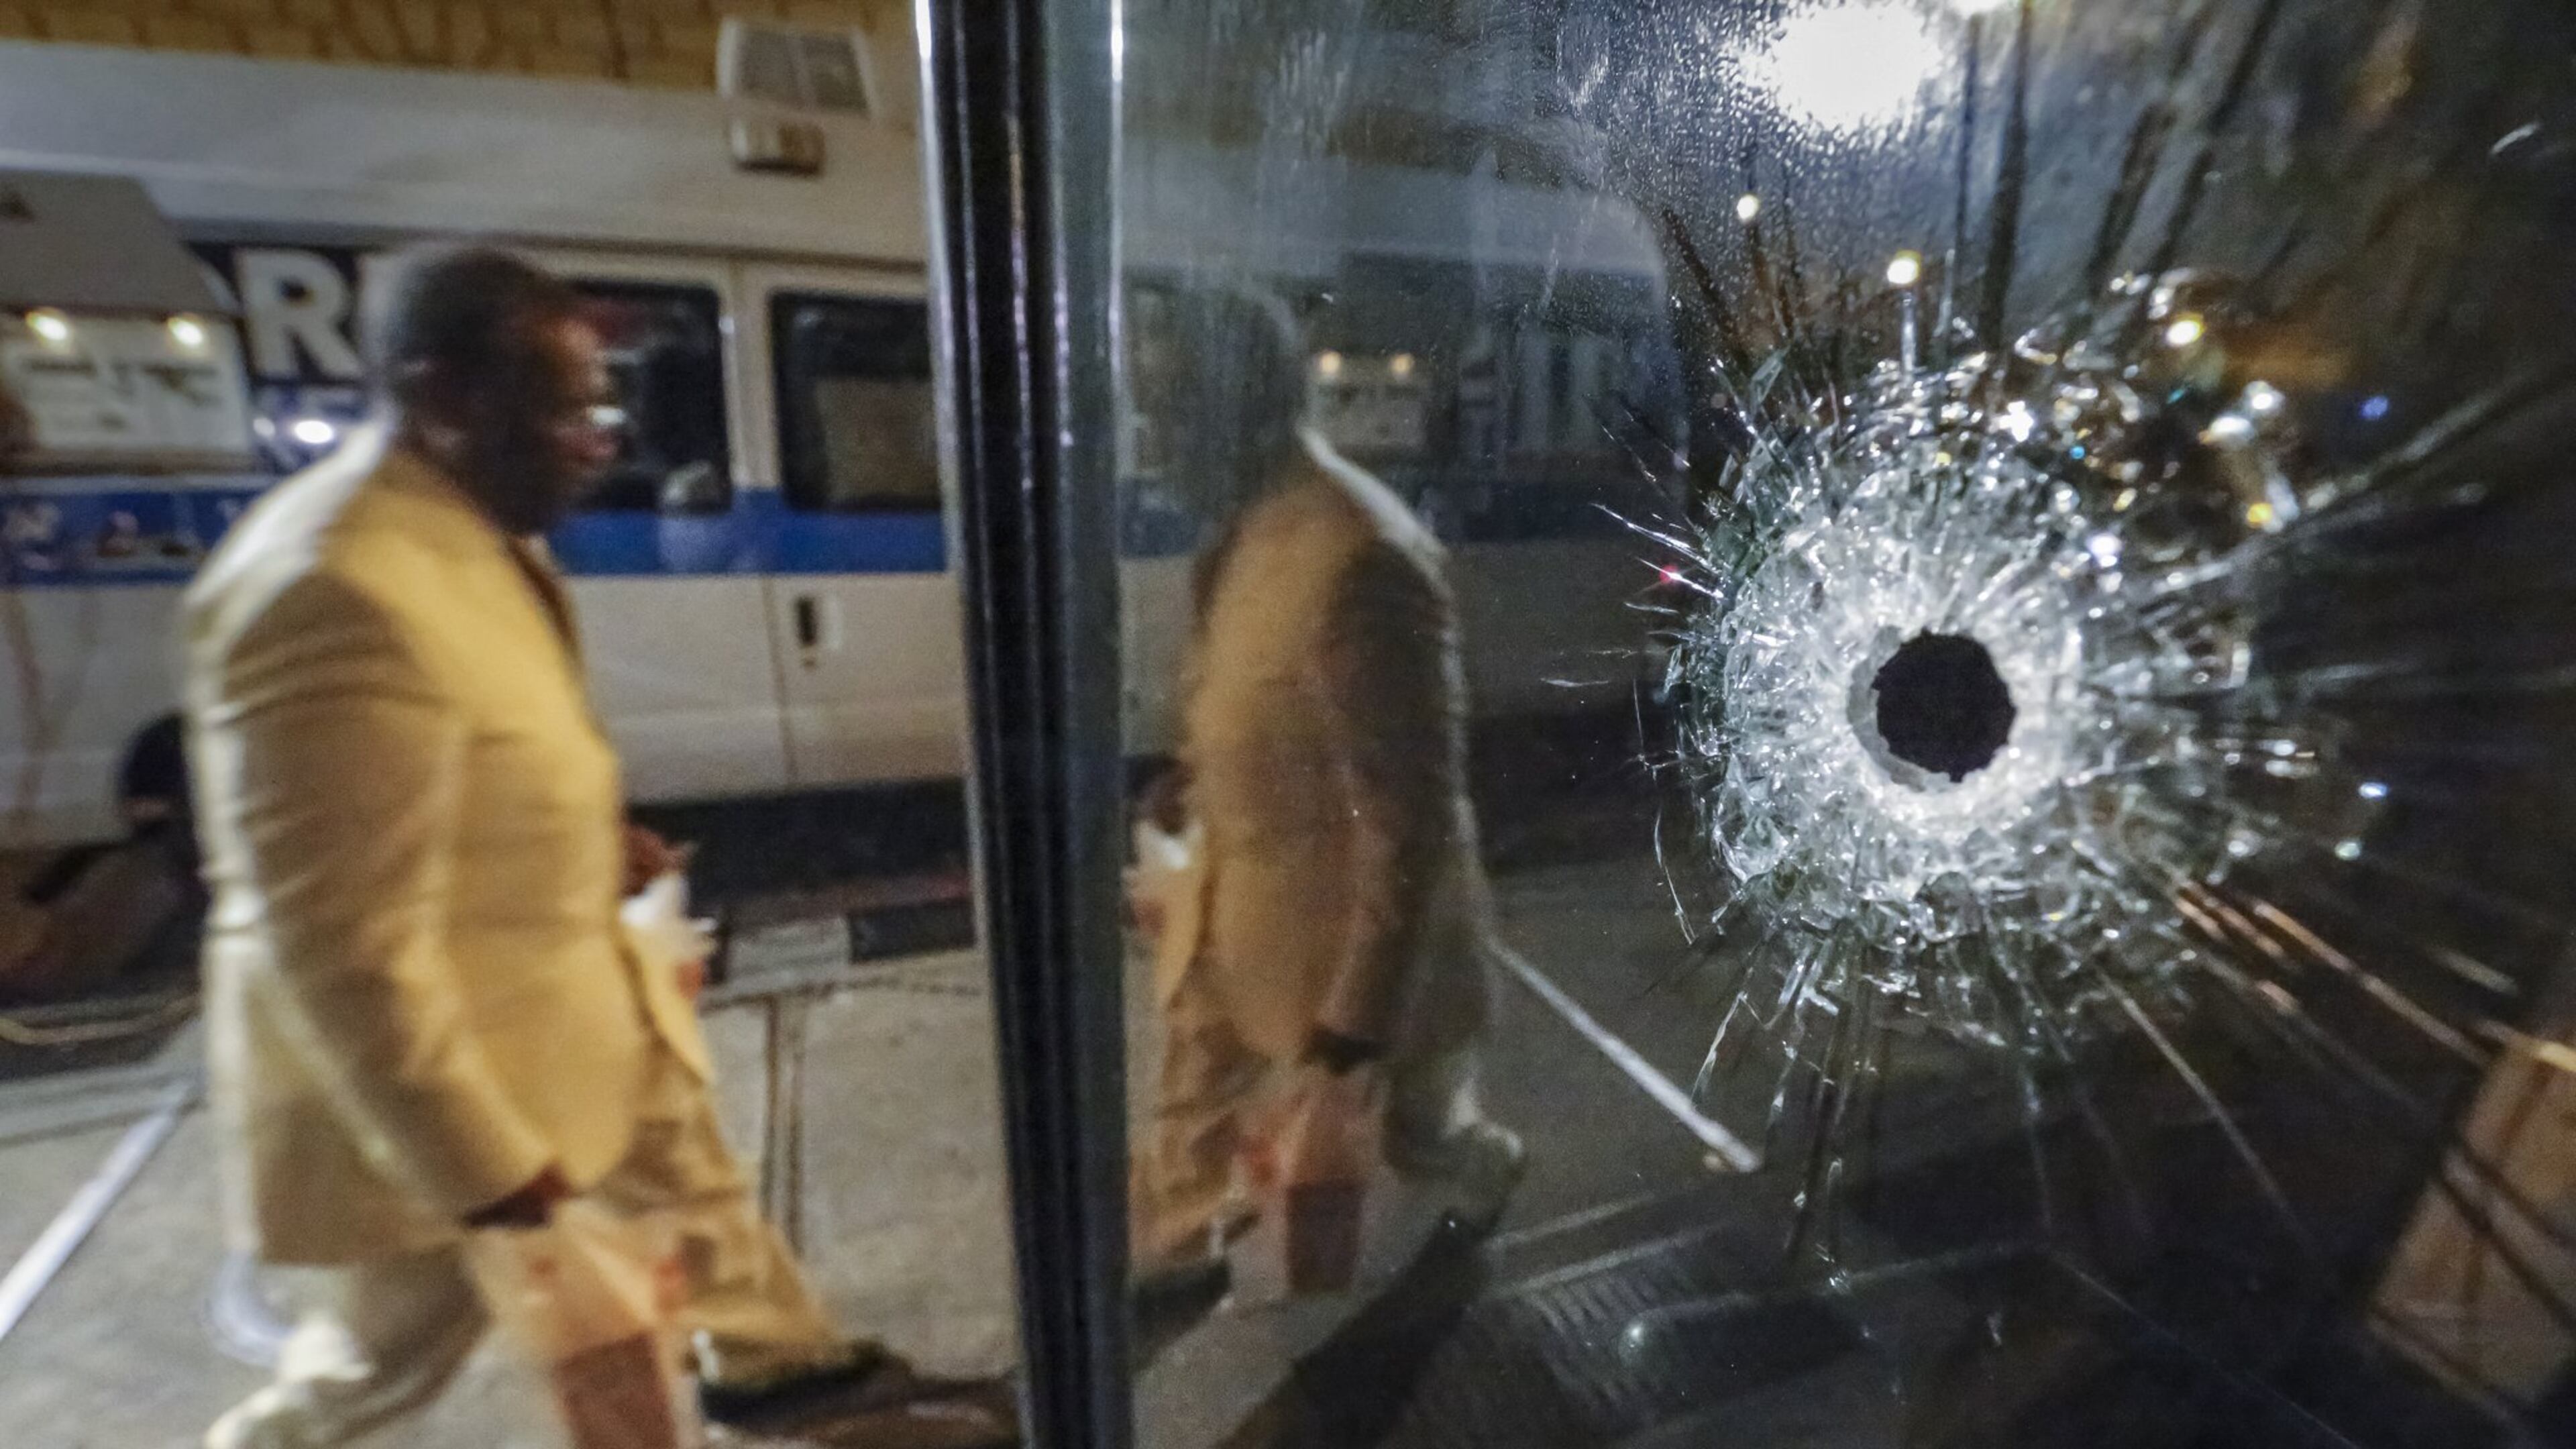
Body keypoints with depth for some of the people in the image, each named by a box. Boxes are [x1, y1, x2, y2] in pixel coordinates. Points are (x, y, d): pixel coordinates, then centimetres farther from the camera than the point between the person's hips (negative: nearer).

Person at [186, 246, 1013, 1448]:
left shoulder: (468, 526, -1)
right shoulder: (338, 591, -32)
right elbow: (344, 948, -30)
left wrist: (592, 842, 2)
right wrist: (483, 1164, -22)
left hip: (578, 998, 10)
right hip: (431, 1064, -9)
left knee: (690, 1178, 26)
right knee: (393, 1350, 18)